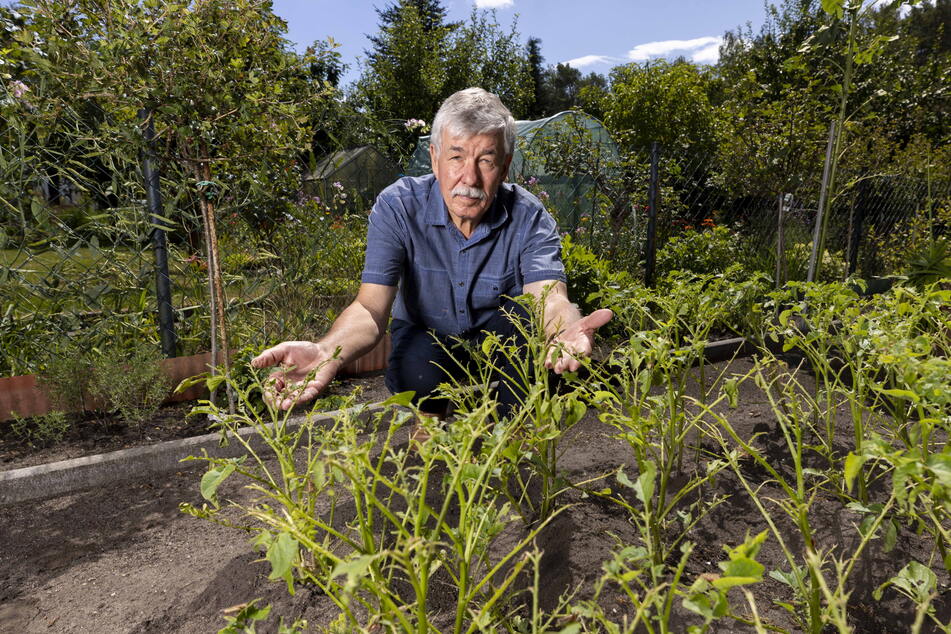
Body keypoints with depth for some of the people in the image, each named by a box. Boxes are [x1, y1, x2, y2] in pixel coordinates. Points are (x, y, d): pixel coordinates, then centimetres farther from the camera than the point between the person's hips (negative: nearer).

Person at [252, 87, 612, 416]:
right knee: (417, 364, -34)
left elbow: (550, 297, -37)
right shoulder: (397, 207, -23)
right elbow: (371, 307, -31)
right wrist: (327, 353, -55)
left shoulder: (529, 218, -22)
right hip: (425, 334, 0)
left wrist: (568, 329, -64)